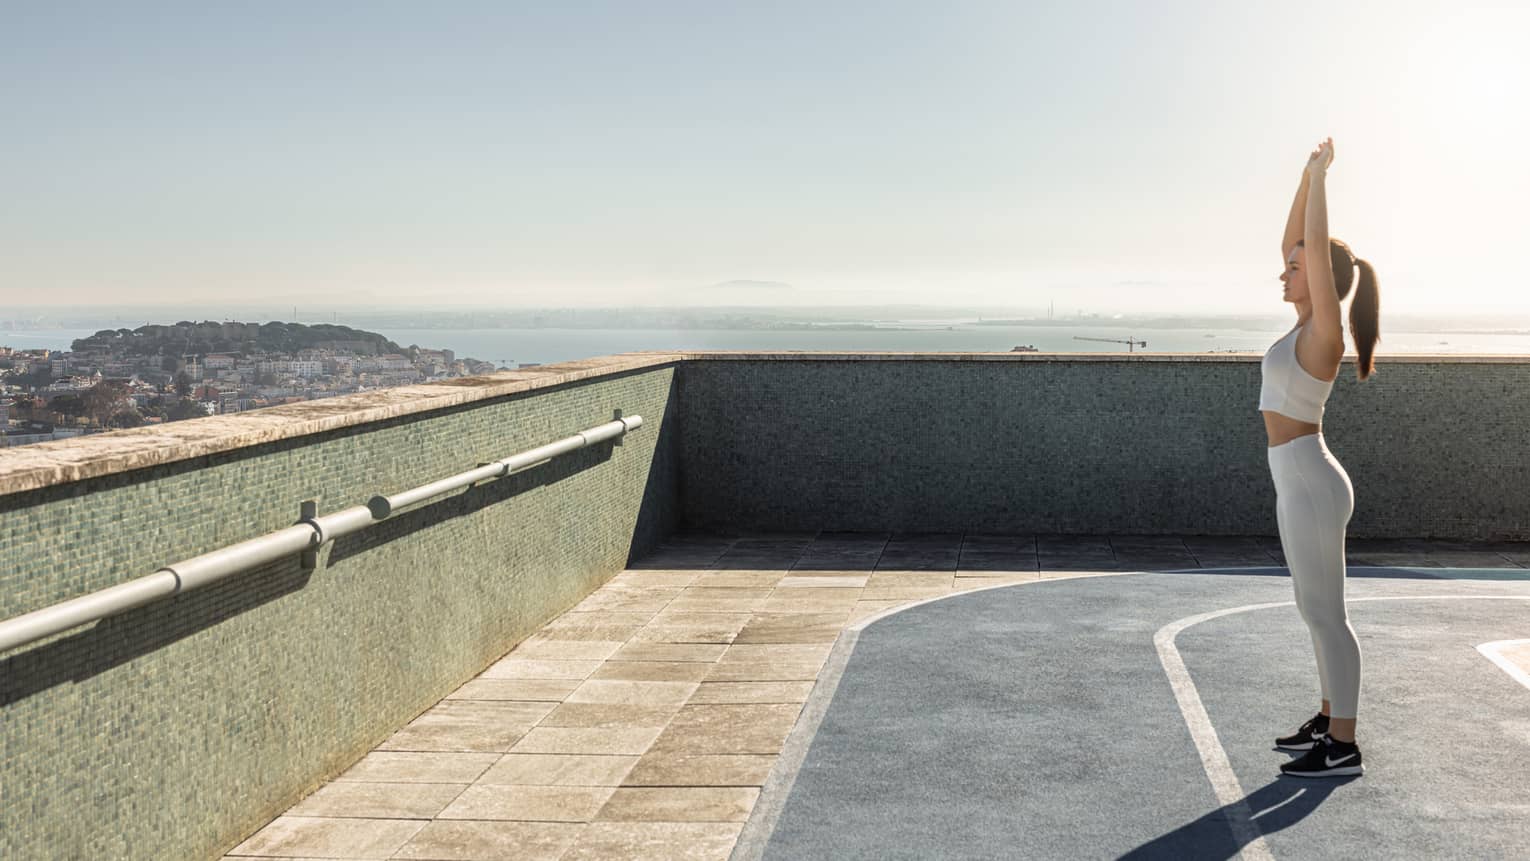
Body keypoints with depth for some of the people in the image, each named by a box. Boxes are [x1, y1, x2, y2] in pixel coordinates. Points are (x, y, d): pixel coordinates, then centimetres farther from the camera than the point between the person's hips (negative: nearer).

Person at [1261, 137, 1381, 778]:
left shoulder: (1324, 334, -15)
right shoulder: (1310, 323, 8)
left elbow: (1317, 246, -21)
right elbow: (1295, 242, 14)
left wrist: (1319, 176, -15)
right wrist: (1306, 177, 11)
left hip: (1310, 484, -9)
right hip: (1300, 482, 9)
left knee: (1325, 614, -3)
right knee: (1316, 611, 16)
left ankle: (1343, 748, 5)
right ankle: (1330, 721, 28)